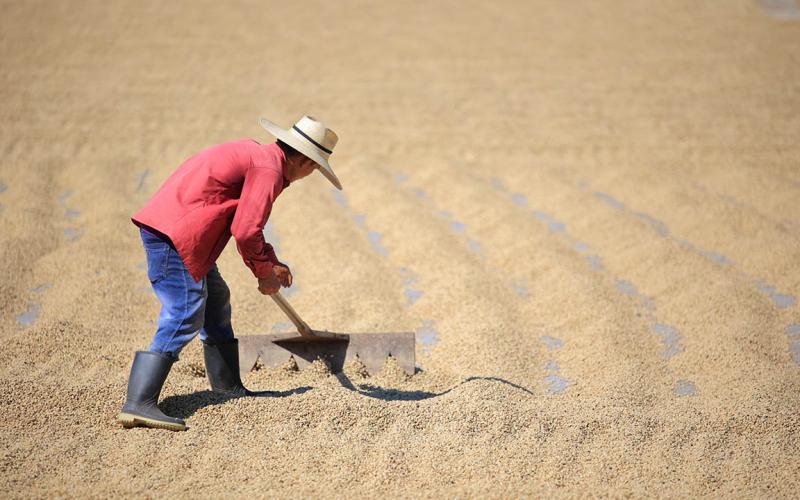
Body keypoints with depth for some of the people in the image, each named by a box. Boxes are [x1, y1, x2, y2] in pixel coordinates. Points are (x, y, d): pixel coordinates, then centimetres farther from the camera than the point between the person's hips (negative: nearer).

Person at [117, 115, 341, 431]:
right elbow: (245, 231, -19)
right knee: (185, 316, -14)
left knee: (216, 301, 21)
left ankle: (229, 388, 31)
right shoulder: (269, 169, -13)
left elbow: (244, 220, 31)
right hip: (174, 233, -11)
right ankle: (138, 404, -20)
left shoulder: (255, 154, 20)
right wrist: (264, 272, -2)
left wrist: (272, 263, 25)